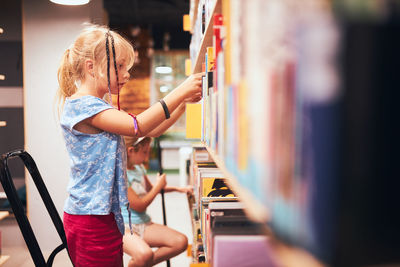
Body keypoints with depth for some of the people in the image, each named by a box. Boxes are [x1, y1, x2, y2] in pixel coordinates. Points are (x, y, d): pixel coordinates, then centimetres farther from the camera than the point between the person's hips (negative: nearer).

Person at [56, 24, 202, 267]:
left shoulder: (100, 108, 16)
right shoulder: (80, 105, -16)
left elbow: (150, 131, 13)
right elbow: (137, 126, -25)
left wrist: (184, 100, 2)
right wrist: (180, 92, -22)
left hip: (106, 214, 10)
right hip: (90, 218, -10)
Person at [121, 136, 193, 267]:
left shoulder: (138, 167, 10)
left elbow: (149, 188, 30)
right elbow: (139, 206, -16)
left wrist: (177, 188, 20)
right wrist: (158, 186, -2)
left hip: (144, 224, 8)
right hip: (123, 227, -8)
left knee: (181, 241, -12)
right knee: (145, 254, -37)